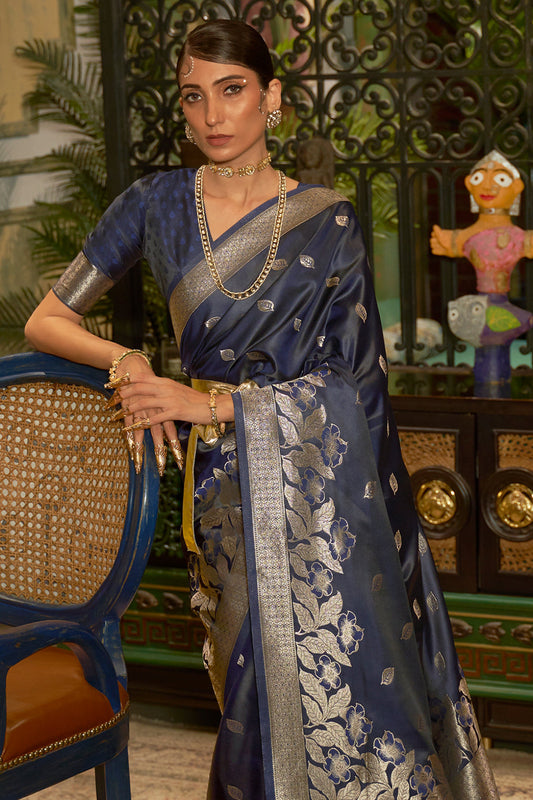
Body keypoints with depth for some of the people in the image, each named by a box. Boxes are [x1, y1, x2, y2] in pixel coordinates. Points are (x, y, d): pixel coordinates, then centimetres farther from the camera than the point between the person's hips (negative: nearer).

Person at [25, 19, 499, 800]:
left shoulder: (328, 221, 2)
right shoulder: (155, 205, 5)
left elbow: (350, 376, -3)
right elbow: (47, 321, 10)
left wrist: (211, 402, -10)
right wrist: (127, 360, -9)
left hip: (322, 478, -1)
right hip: (227, 484, 1)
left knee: (345, 673, -2)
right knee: (267, 691, 1)